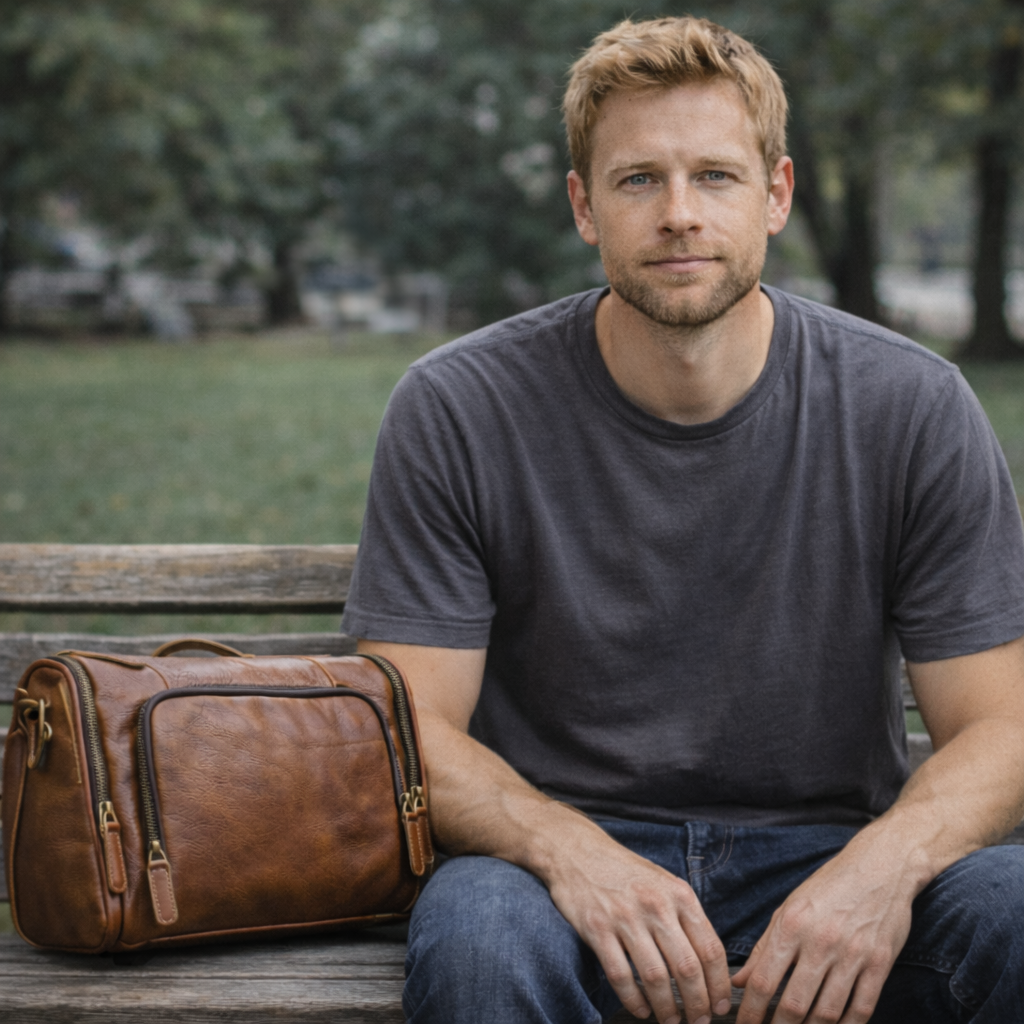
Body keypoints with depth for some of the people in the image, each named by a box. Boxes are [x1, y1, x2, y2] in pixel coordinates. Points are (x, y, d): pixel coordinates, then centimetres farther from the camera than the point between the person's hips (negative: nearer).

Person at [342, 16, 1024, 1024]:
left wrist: (886, 862, -26)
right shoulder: (455, 412, -6)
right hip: (564, 843, -1)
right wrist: (570, 852, -28)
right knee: (477, 929, -35)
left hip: (822, 855, 1)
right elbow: (413, 729, -7)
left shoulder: (912, 409, -4)